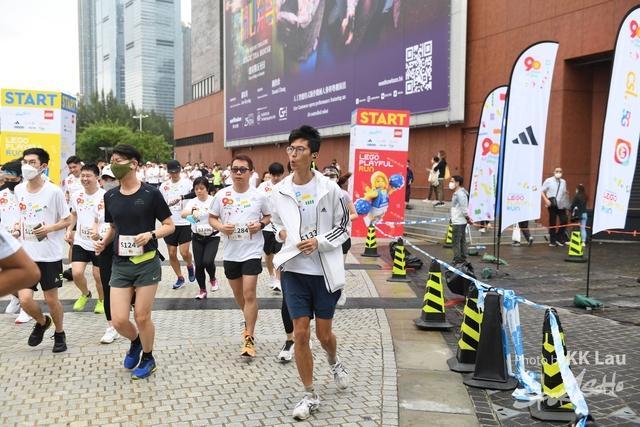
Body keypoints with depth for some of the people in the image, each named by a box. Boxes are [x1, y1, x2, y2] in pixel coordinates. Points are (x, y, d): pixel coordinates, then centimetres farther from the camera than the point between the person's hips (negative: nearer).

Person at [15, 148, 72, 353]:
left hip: (50, 255, -4)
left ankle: (60, 334, 30)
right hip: (26, 255, 4)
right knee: (25, 299, -5)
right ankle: (42, 322, 27)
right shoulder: (18, 190, 3)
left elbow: (67, 220, -5)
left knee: (51, 299, 7)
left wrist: (49, 228, -20)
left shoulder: (54, 191, -12)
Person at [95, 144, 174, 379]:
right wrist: (103, 242, -1)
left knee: (142, 316, 4)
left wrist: (150, 234, -21)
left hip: (147, 263, -4)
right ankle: (135, 342, 34)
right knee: (118, 320, 0)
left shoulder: (151, 193, -9)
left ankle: (148, 358, 30)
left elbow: (170, 226, -4)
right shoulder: (110, 196, 4)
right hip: (120, 264, 4)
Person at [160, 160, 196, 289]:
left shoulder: (187, 183, -6)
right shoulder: (164, 186, 7)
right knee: (172, 253, 5)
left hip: (185, 223, -4)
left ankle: (190, 266, 25)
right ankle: (180, 278, 21)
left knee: (184, 252, -9)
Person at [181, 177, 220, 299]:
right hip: (197, 238, 2)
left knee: (207, 261, -19)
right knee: (198, 265, 2)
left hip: (212, 237, -2)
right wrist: (192, 211, -44)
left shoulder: (214, 200, -8)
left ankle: (212, 279, 14)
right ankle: (202, 290, 21)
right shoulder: (192, 202, -4)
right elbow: (183, 214, -23)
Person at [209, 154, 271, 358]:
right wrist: (220, 227, -13)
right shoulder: (221, 195, -2)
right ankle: (250, 318, 46)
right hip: (230, 252, 3)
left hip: (252, 251, -3)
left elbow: (268, 216, 8)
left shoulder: (259, 196, -5)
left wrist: (261, 224, -13)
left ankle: (249, 338, 0)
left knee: (249, 293, -9)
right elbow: (212, 218, 7)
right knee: (238, 293, 18)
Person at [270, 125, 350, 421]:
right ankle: (310, 396, 18)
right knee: (301, 334, 2)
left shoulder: (329, 189, -9)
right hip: (295, 271, 2)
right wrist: (280, 233, -5)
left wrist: (319, 242, -17)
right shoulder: (279, 191, 0)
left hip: (325, 272, -2)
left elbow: (344, 228, -2)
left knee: (323, 334, 9)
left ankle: (334, 362, 46)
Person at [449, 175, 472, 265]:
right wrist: (467, 218, 11)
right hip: (459, 221, 10)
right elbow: (463, 208, 16)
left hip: (458, 222, -10)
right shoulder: (458, 193, 15)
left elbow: (464, 208, -21)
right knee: (462, 241, 13)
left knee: (455, 241, -7)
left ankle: (457, 260, -4)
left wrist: (468, 218, -12)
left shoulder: (460, 193, -17)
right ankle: (462, 259, 18)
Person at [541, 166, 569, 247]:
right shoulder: (548, 181, -3)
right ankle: (552, 241, 12)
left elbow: (564, 192, 20)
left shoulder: (563, 182, 10)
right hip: (552, 204, -4)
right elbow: (542, 191, -3)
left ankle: (559, 238, 12)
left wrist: (566, 193, -4)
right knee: (552, 222, 3)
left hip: (561, 204, 4)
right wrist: (546, 200, -16)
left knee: (564, 220, -6)